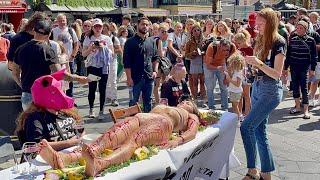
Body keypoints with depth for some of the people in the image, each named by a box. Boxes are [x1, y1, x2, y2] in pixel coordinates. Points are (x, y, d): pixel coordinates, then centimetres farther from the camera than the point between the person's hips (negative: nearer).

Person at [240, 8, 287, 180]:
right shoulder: (261, 40, 10)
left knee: (246, 126, -15)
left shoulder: (279, 42, -12)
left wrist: (259, 63, -28)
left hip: (270, 90, -8)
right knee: (259, 130, 9)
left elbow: (277, 74, -16)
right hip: (257, 87, 8)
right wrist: (250, 61, 1)